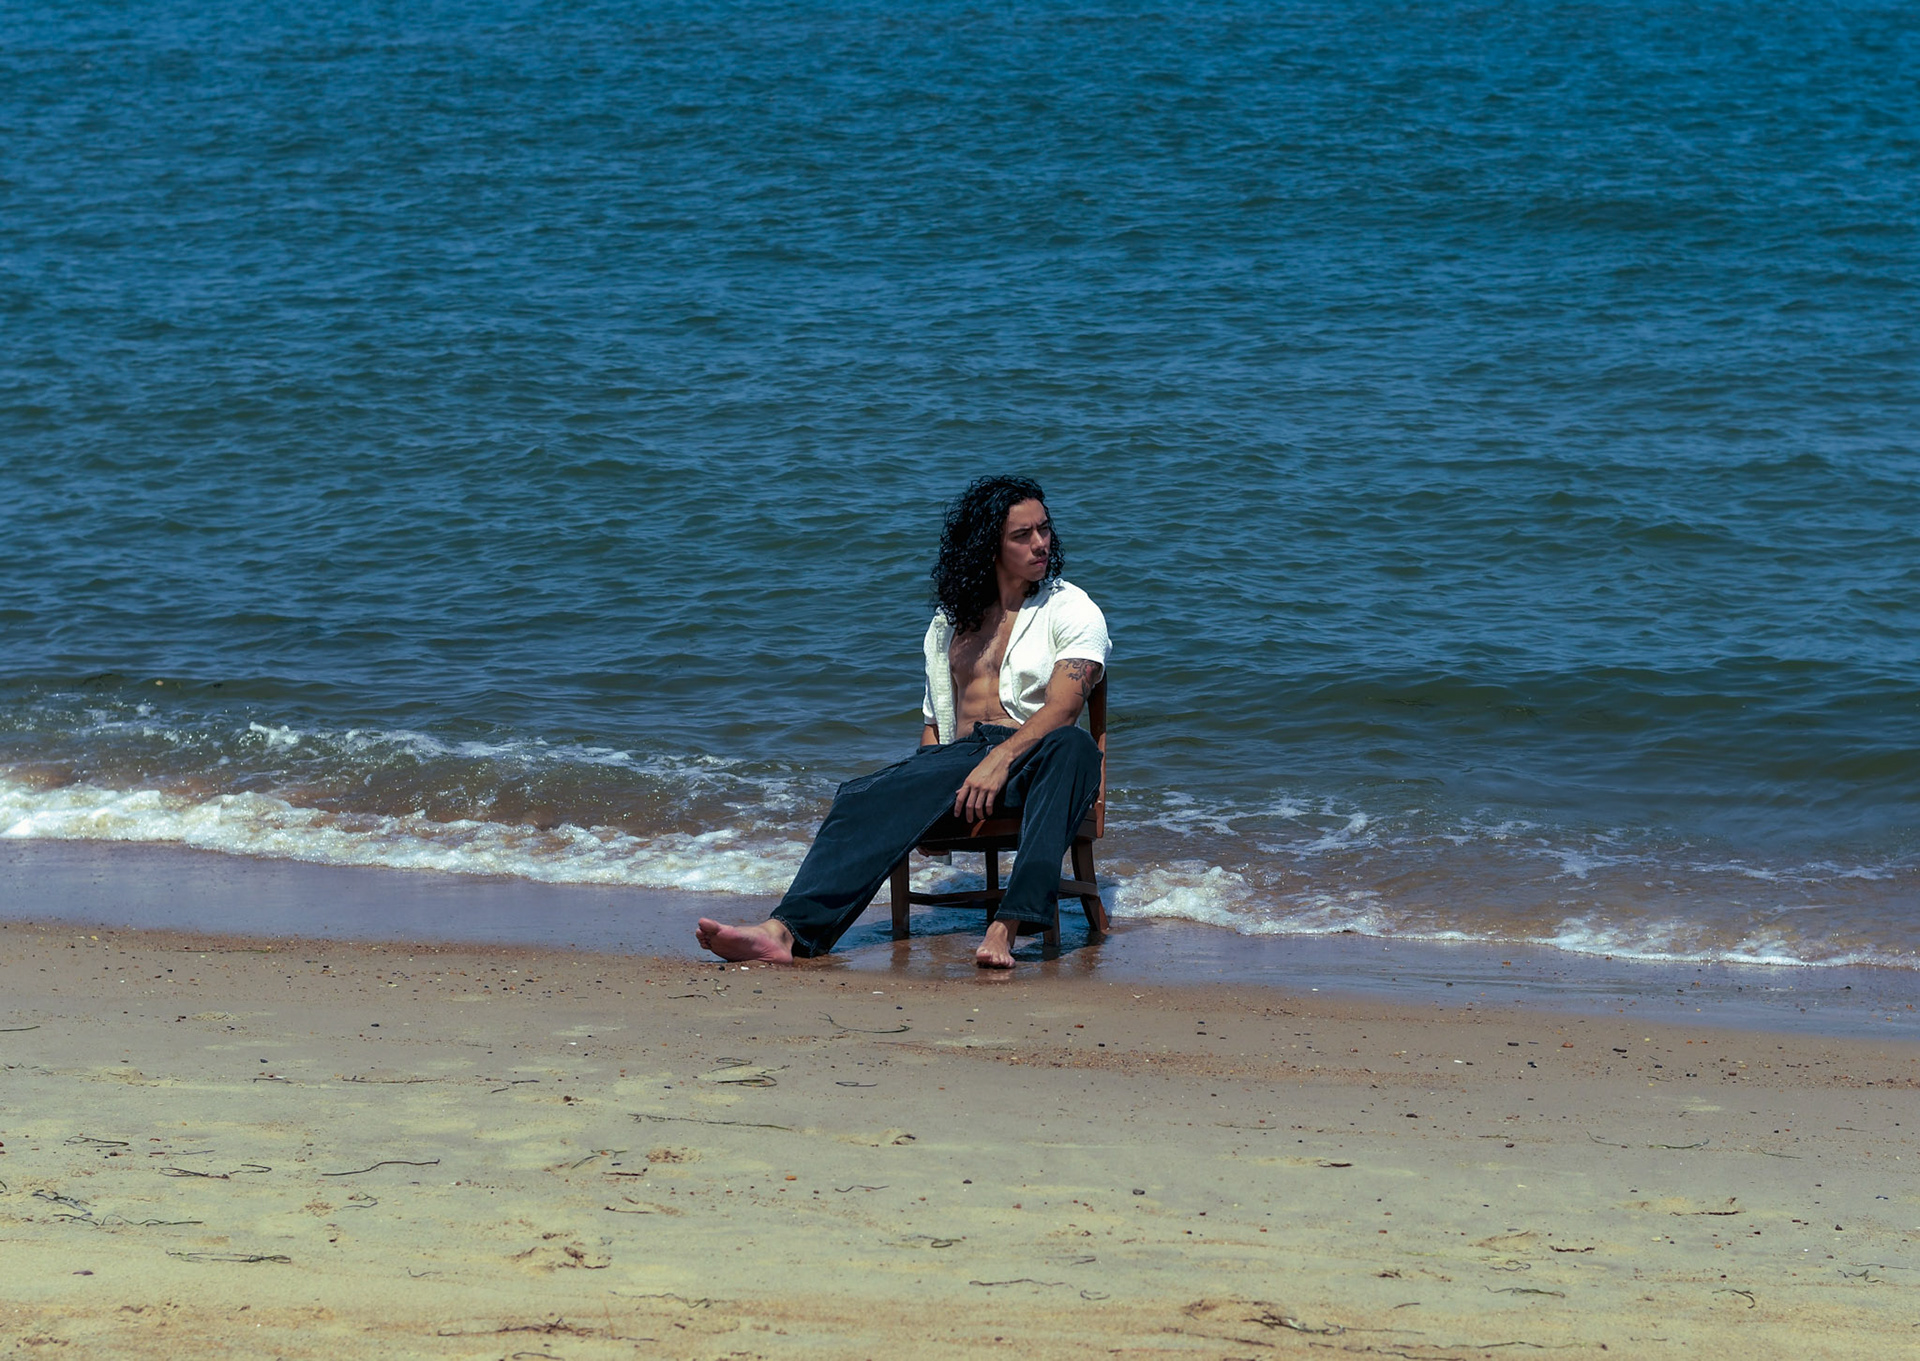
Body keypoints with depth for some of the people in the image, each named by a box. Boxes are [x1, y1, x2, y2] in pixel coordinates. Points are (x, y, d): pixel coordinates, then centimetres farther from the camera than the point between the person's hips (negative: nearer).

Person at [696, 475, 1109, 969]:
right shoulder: (951, 619, 22)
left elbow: (1063, 707, -10)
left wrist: (1000, 759, -26)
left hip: (1029, 761, -4)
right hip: (961, 757, 4)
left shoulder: (1073, 610, 6)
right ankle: (787, 931, -43)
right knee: (868, 799, -25)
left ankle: (1009, 924, -52)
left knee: (1072, 748, -41)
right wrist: (924, 786, 2)